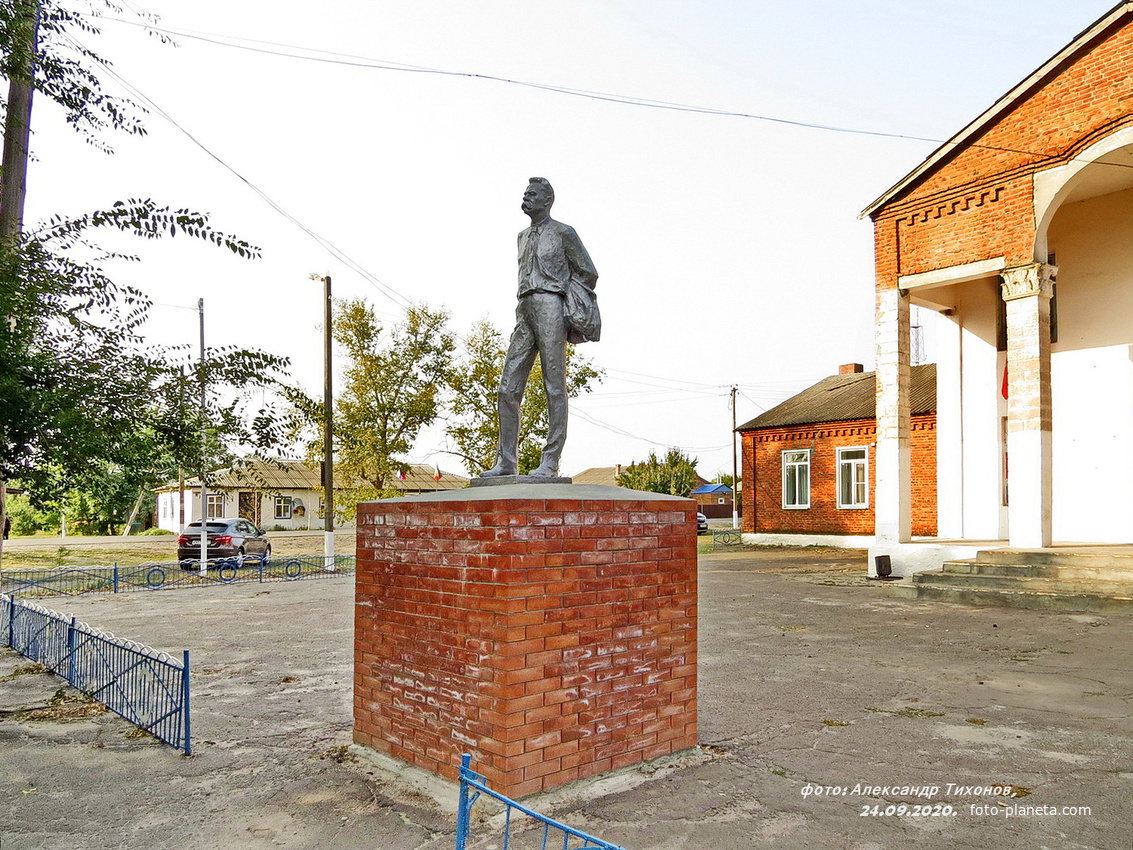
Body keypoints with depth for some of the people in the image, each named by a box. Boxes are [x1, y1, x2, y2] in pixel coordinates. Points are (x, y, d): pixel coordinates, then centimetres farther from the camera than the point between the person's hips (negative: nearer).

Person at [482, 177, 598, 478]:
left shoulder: (563, 233, 4)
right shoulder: (523, 236, 25)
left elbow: (589, 274, 5)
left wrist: (570, 306, 7)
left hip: (550, 307, -7)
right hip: (524, 311, 7)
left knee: (554, 385, -8)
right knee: (508, 389, -1)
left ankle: (551, 462, -9)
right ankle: (507, 461, 2)